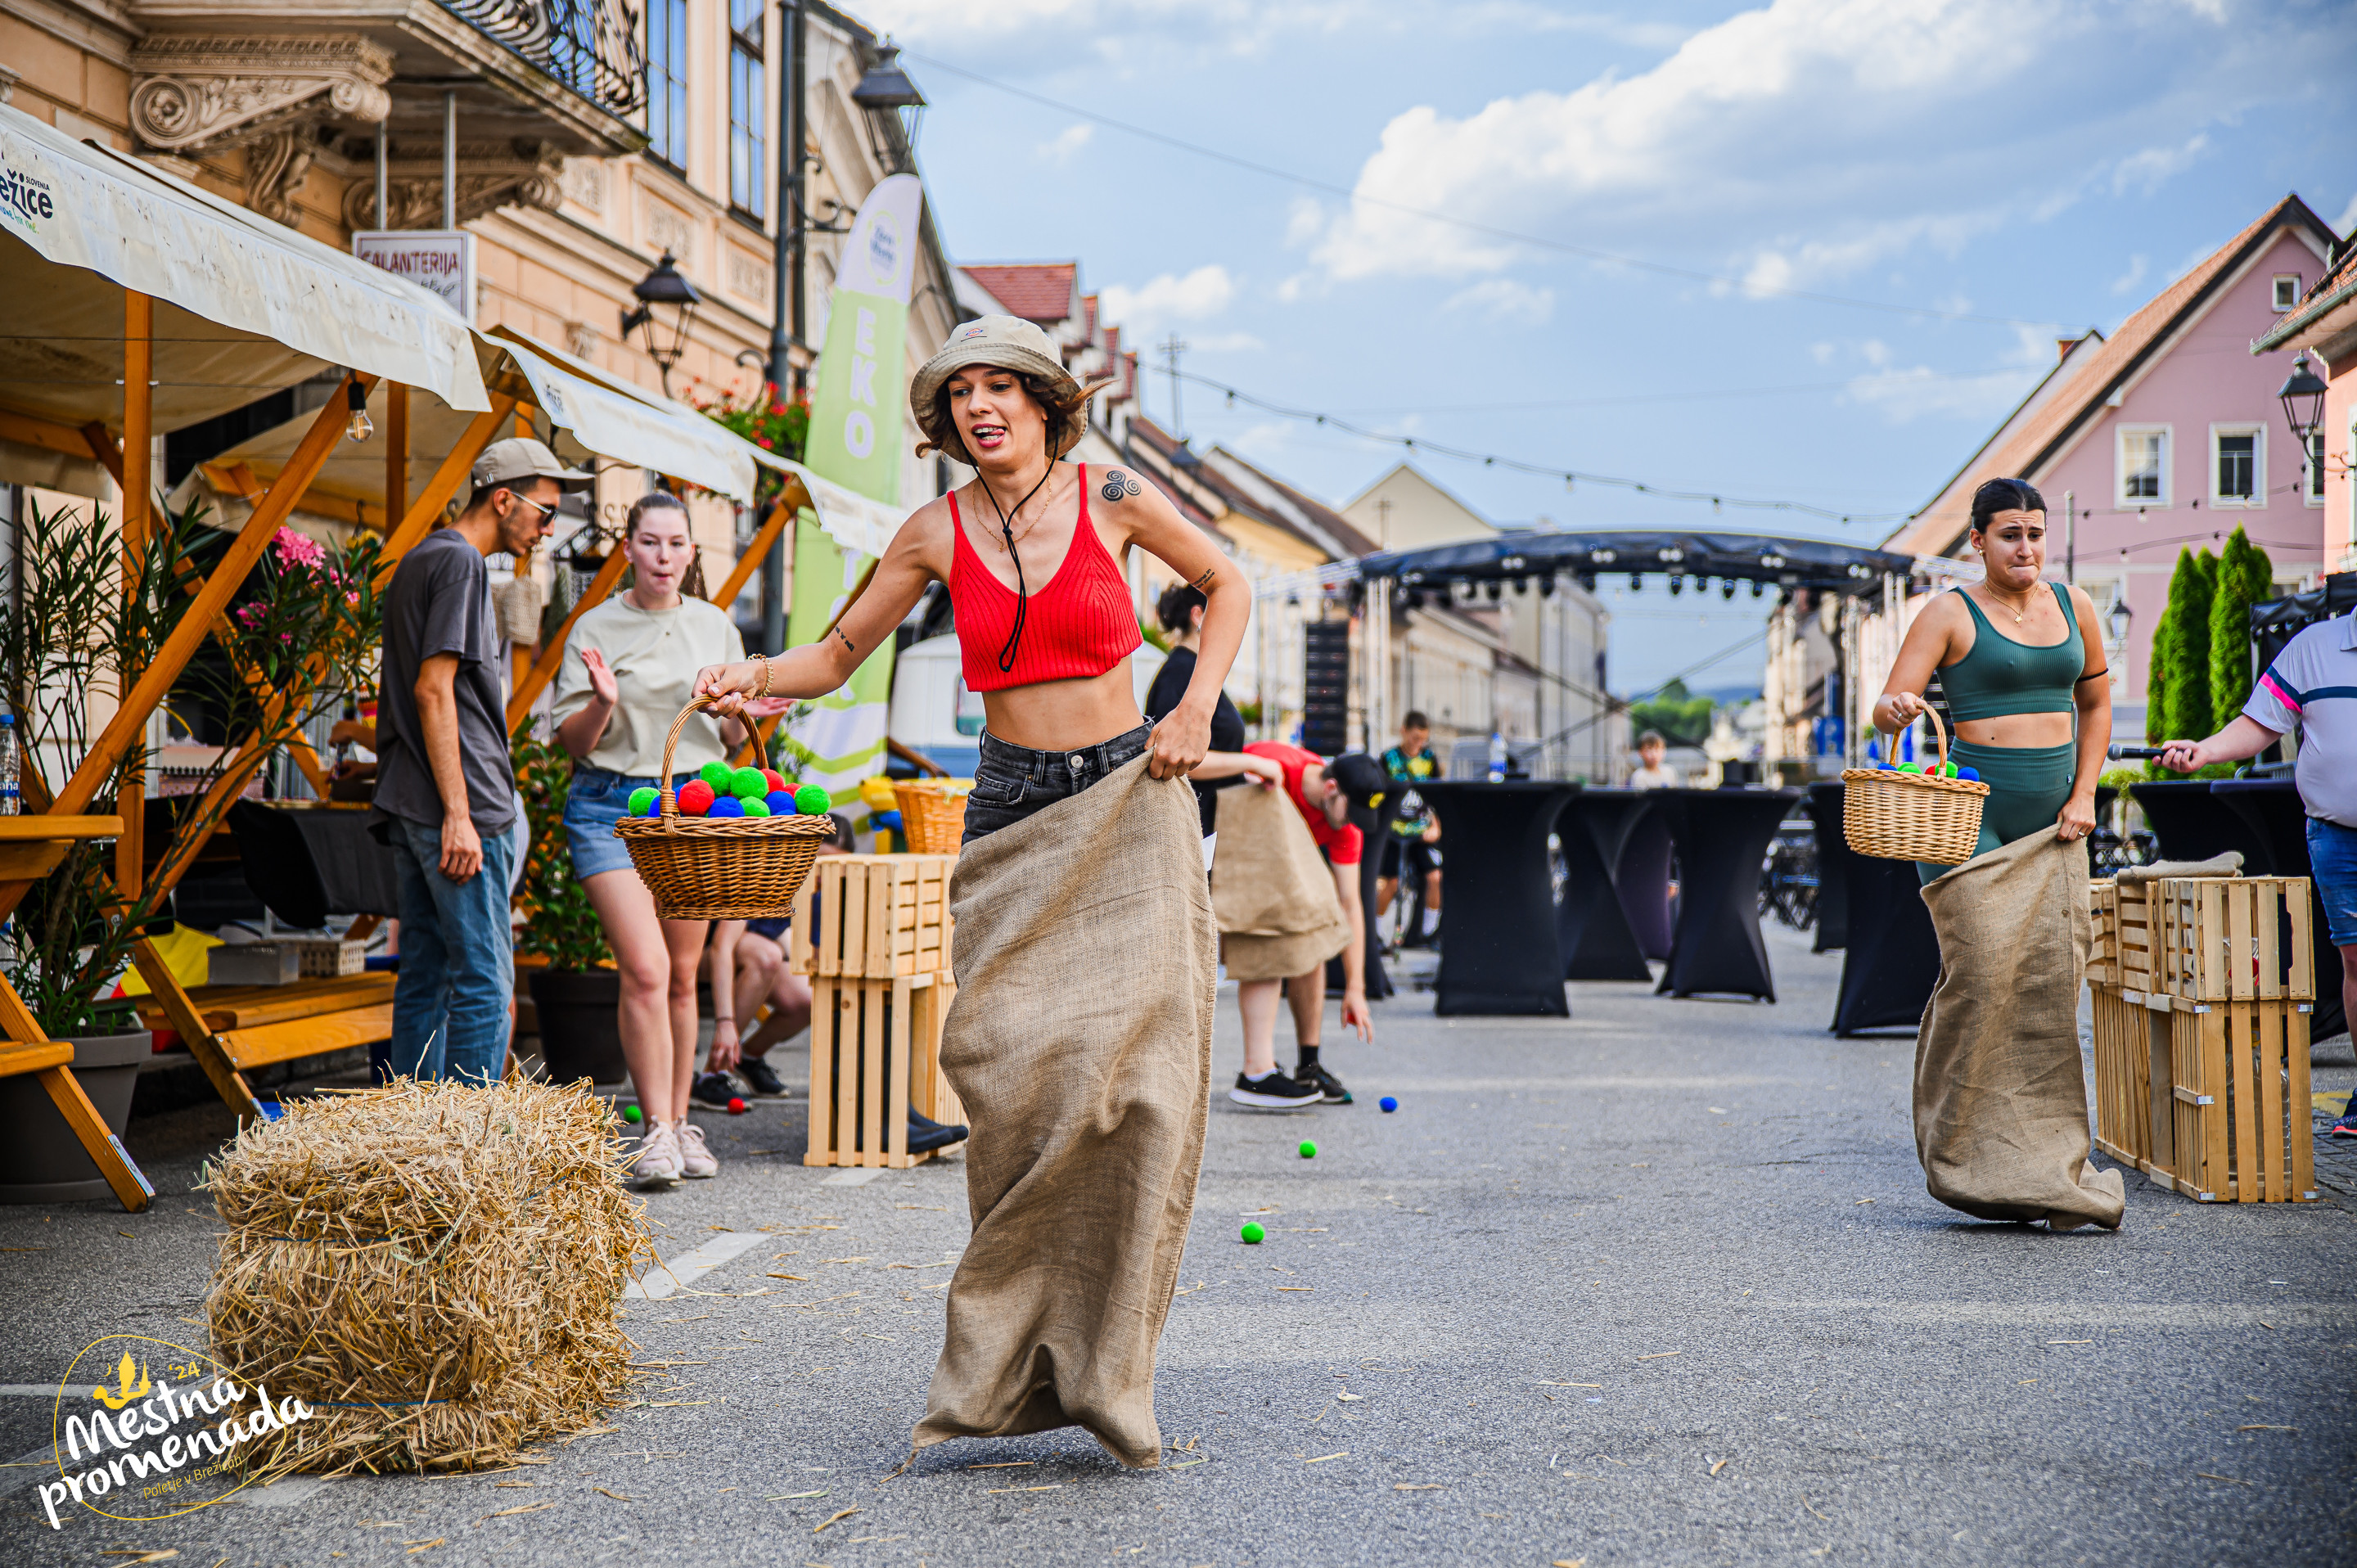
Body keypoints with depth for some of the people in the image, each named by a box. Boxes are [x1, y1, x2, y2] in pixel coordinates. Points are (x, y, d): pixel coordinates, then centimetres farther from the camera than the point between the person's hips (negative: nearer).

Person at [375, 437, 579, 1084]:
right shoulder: (460, 563, -10)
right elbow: (433, 689, -17)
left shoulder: (418, 560, 21)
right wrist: (458, 813, -20)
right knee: (483, 981, -7)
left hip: (409, 808, 10)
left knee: (424, 976, 10)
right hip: (457, 810, -10)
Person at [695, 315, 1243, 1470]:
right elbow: (841, 652, 9)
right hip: (1011, 812, 1)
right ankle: (1016, 1365, 2)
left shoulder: (1113, 497, -1)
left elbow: (1223, 581, 14)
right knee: (1017, 1070, -10)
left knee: (1134, 1067, -10)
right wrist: (758, 675, -12)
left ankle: (1105, 1368, 0)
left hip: (1128, 800, -1)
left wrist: (1198, 704, 0)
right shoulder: (937, 532, 3)